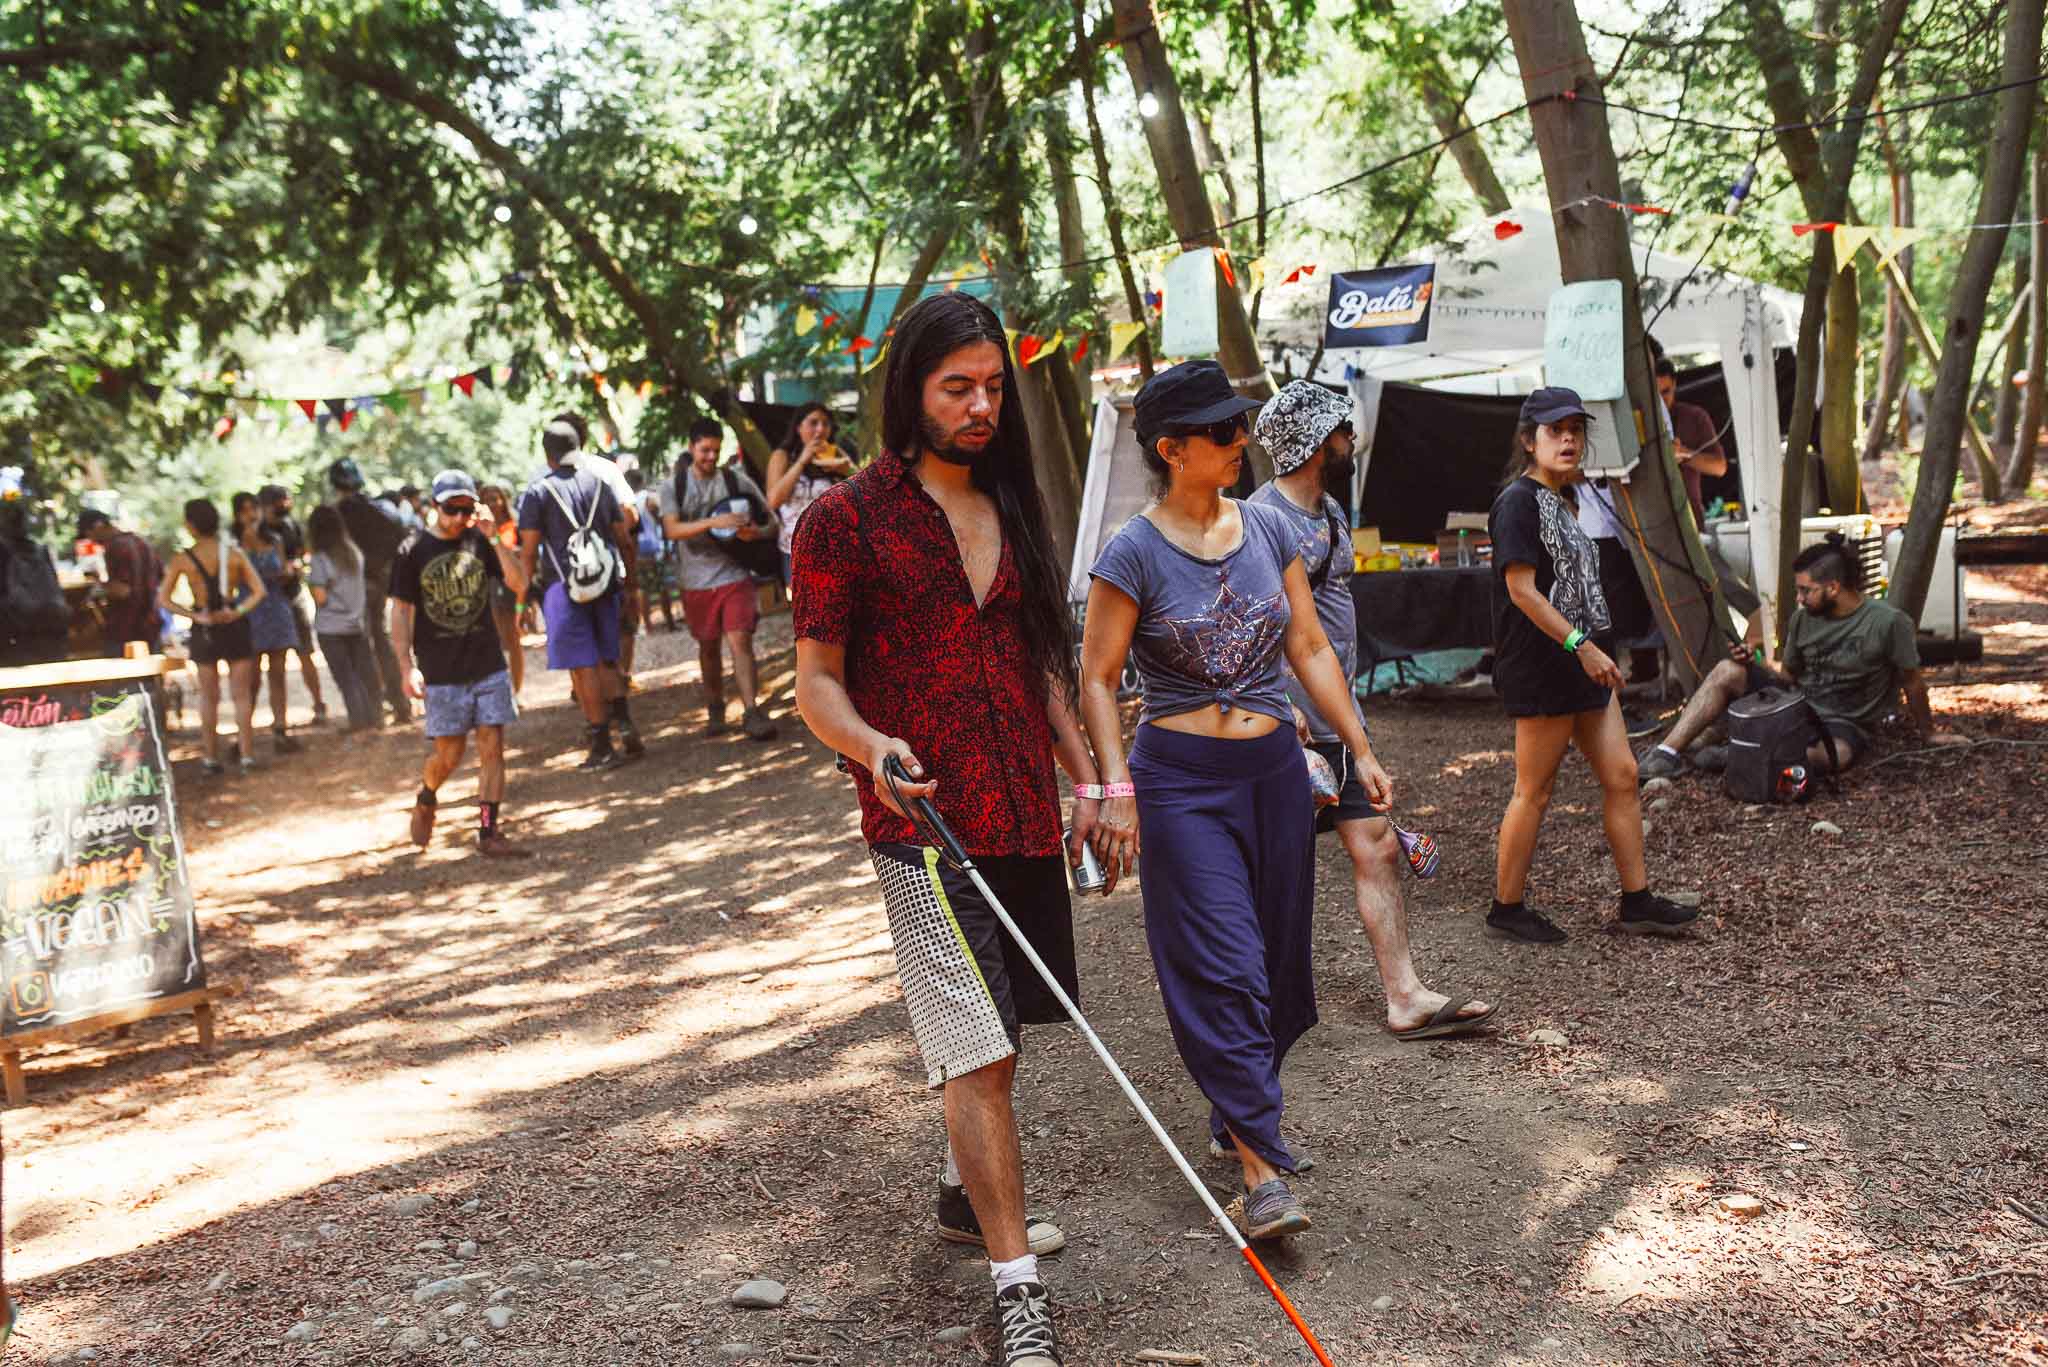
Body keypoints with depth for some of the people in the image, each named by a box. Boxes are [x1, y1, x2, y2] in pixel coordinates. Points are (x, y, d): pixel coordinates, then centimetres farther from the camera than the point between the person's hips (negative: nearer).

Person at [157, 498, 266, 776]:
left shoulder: (182, 560, -6)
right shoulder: (234, 553, -3)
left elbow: (163, 599, -9)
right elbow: (259, 590, -7)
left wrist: (194, 616, -10)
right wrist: (239, 611, -12)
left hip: (204, 629, 0)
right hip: (235, 626, 0)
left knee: (209, 697, 11)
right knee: (241, 694, 6)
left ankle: (211, 757, 14)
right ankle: (247, 755, 2)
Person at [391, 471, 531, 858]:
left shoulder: (479, 541, 3)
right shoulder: (413, 550, -4)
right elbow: (400, 611, -2)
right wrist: (407, 667, -8)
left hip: (489, 666, 2)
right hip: (441, 673, -2)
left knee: (492, 748, -1)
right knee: (448, 755, 4)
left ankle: (488, 833, 5)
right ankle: (426, 799, 36)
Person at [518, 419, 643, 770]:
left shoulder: (537, 492, -1)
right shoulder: (599, 485, 12)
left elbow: (529, 552, -5)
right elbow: (624, 541, 12)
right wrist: (629, 582, 20)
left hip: (563, 586, -4)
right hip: (605, 583, 5)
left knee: (583, 667, -1)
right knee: (607, 661, 16)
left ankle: (602, 747, 0)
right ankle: (625, 725, 2)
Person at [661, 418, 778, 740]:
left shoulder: (737, 481, 0)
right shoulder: (673, 487, 1)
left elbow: (772, 522, 3)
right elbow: (672, 530, -14)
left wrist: (757, 532, -20)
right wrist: (713, 522, -28)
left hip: (735, 576, -2)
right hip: (697, 582, 2)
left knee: (740, 641, -14)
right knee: (708, 647, 14)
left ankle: (751, 713, -17)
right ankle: (715, 710, 30)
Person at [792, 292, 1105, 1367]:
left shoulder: (1012, 509, 13)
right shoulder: (846, 517, -5)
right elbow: (817, 682, -4)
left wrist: (1082, 772, 13)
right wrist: (873, 747, -23)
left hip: (1024, 812, 6)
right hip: (924, 822, -6)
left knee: (994, 1029, 18)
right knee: (979, 1051, -9)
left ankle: (966, 1194, 41)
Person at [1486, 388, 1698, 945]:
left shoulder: (1561, 501, 16)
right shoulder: (1518, 501, -12)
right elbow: (1521, 589, -19)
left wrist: (1597, 653, 19)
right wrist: (1582, 645, -21)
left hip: (1583, 666, 9)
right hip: (1541, 669, -9)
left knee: (1621, 776, 9)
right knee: (1534, 791, -2)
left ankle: (1637, 900, 17)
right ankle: (1507, 909, 10)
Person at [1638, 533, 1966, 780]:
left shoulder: (1887, 622, -14)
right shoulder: (1802, 618, 2)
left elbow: (1912, 682, -2)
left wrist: (1927, 732, 8)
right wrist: (1753, 665, -7)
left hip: (1843, 724, -5)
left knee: (1835, 754, -42)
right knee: (1727, 671, -15)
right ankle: (1666, 753, -22)